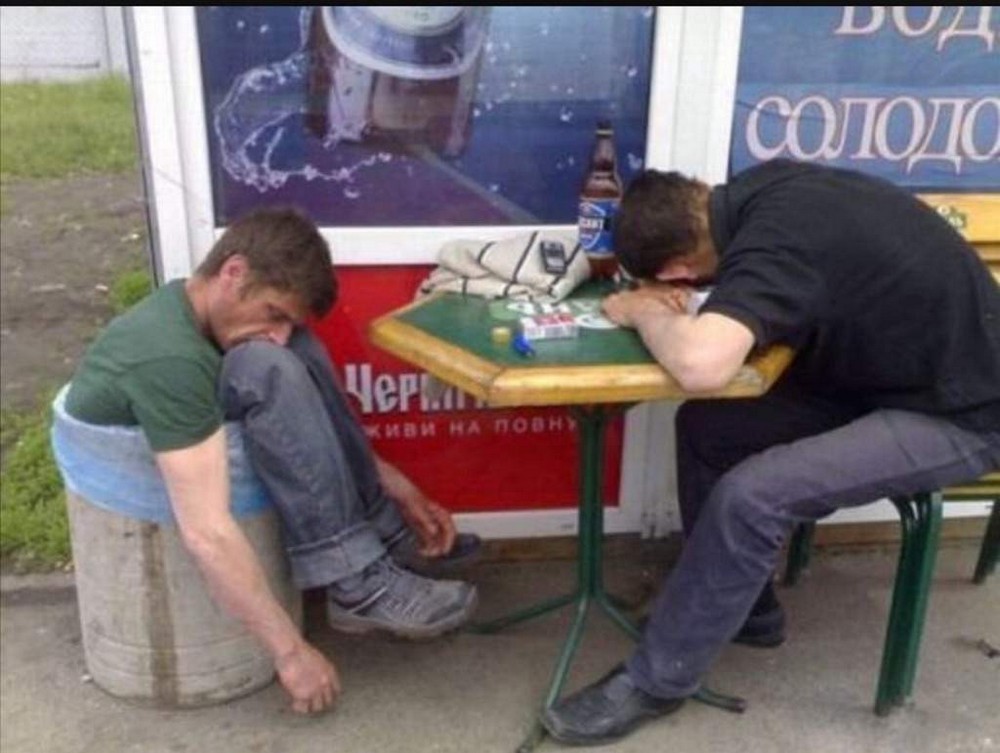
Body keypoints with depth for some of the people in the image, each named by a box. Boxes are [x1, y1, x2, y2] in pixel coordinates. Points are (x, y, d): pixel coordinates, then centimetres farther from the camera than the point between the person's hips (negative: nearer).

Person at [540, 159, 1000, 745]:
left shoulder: (773, 243, -31)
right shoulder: (762, 188, -5)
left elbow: (701, 364, -47)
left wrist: (644, 310, -24)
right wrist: (668, 305, -9)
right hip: (900, 367, 9)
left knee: (750, 496, -24)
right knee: (707, 429, 0)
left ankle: (654, 682, -4)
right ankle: (744, 608, 18)